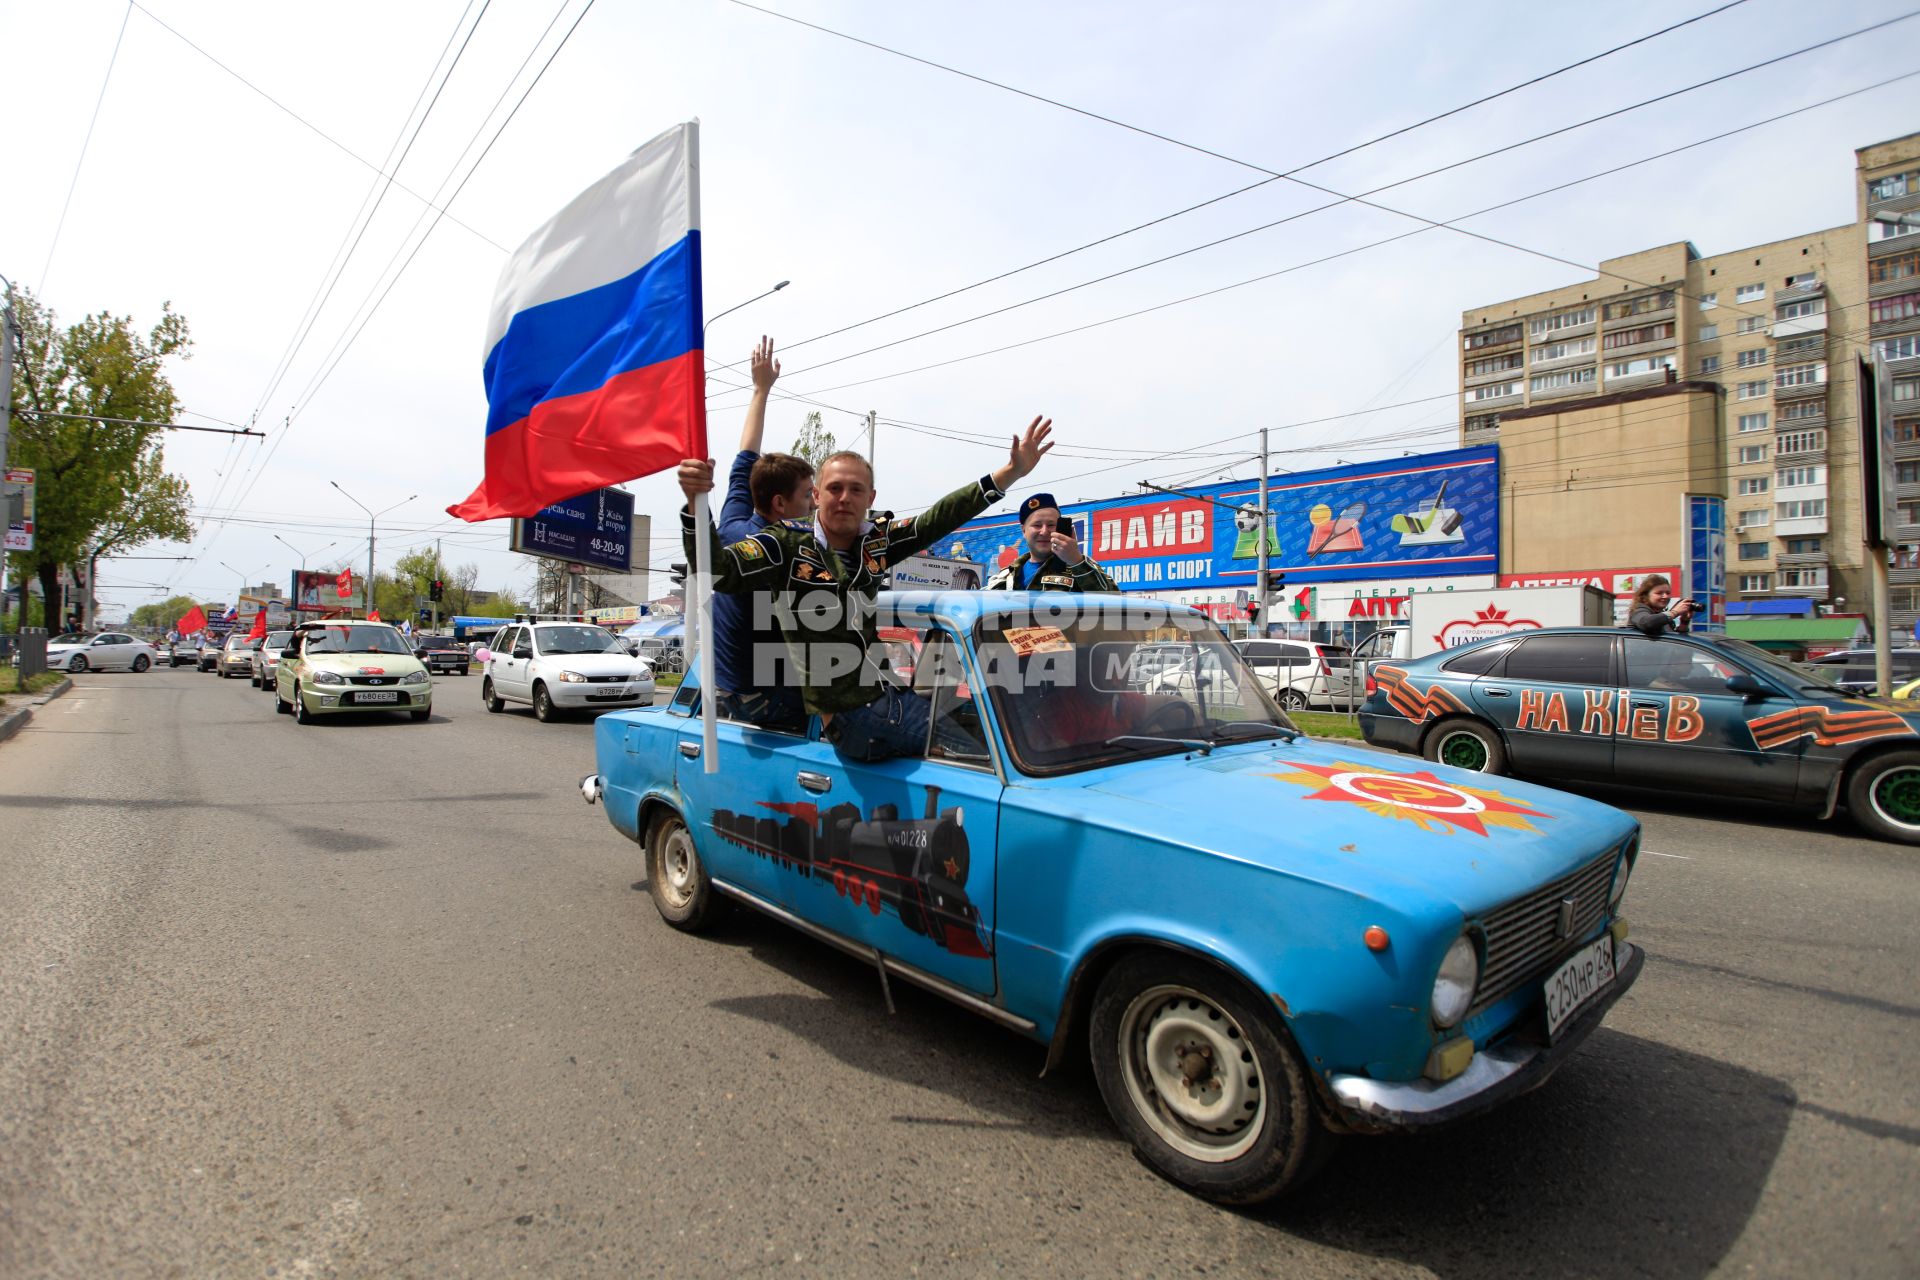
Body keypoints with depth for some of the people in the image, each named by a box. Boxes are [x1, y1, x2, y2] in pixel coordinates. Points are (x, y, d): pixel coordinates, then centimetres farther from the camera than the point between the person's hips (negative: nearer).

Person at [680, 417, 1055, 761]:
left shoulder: (877, 540, 11)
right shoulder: (787, 545, -4)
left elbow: (939, 519, 8)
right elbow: (717, 572, -15)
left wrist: (1010, 473, 3)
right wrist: (696, 503, -31)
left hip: (900, 694, 6)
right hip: (852, 719, -6)